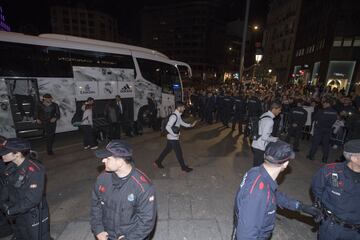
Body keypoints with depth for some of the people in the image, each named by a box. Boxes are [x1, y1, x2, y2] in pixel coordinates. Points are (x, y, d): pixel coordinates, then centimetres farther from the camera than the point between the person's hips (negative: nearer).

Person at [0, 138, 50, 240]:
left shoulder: (34, 171, -32)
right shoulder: (12, 166, -7)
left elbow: (32, 199, -27)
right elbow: (9, 186, 7)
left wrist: (11, 210, -19)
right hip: (19, 213, 8)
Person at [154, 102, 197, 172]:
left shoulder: (178, 115, 7)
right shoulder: (174, 116, -25)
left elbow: (182, 123, 21)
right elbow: (167, 127, -30)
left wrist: (190, 125, 10)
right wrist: (175, 134, -23)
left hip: (172, 137, 10)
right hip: (173, 138, -10)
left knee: (167, 150, 20)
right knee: (179, 152, 4)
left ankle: (157, 162, 33)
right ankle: (184, 167, 21)